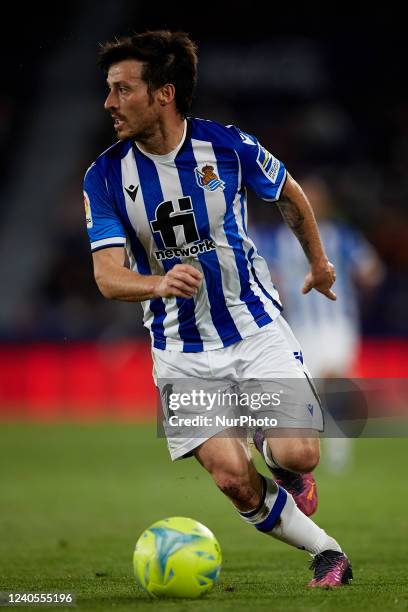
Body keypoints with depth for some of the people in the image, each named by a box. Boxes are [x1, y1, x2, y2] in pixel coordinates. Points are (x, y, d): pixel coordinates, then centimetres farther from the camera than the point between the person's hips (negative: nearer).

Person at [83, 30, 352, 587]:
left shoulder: (228, 145, -9)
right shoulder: (106, 177, -9)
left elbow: (290, 196, 11)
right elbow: (107, 275, -16)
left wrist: (318, 263, 25)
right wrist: (161, 282, -38)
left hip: (257, 329, -1)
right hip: (182, 355, 1)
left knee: (297, 455, -17)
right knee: (233, 478, -13)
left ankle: (279, 460, 21)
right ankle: (327, 552, 9)